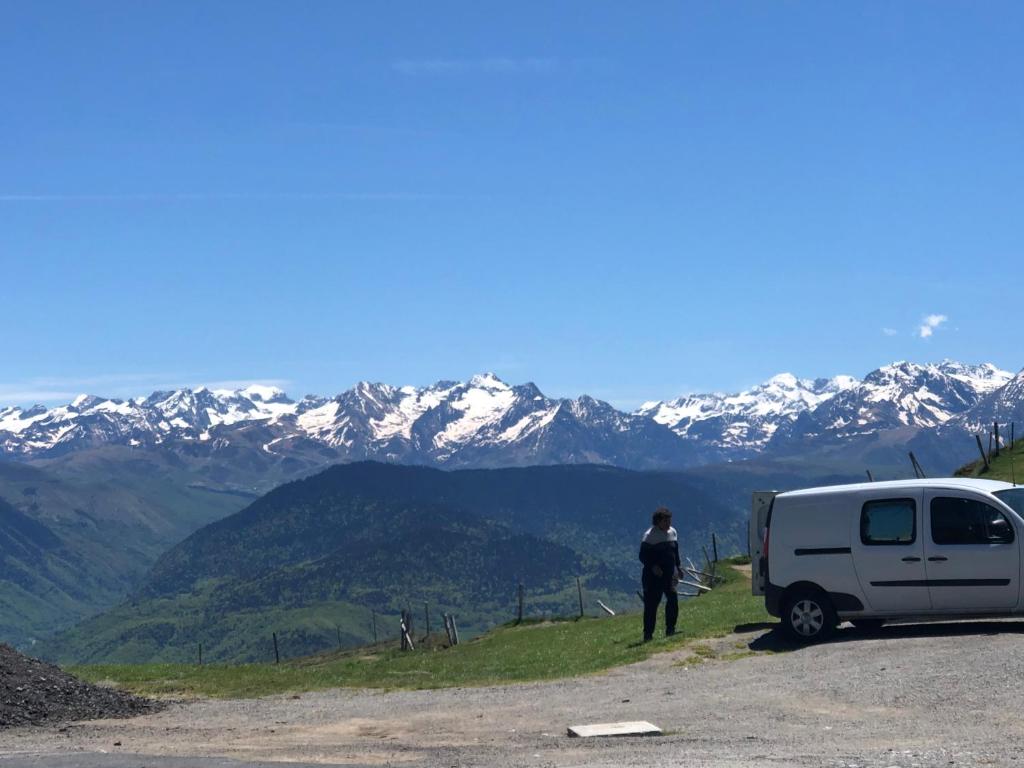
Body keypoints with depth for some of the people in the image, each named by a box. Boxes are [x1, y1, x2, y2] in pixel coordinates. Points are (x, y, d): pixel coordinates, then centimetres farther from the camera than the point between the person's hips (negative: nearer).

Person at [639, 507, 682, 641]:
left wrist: (678, 567, 16)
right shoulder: (650, 535, -12)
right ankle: (648, 634, 0)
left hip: (669, 574, 6)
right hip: (653, 575, -6)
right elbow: (643, 556, -13)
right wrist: (653, 566, -25)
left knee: (673, 600, 3)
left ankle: (670, 629, 16)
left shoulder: (672, 532, 9)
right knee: (651, 603, -5)